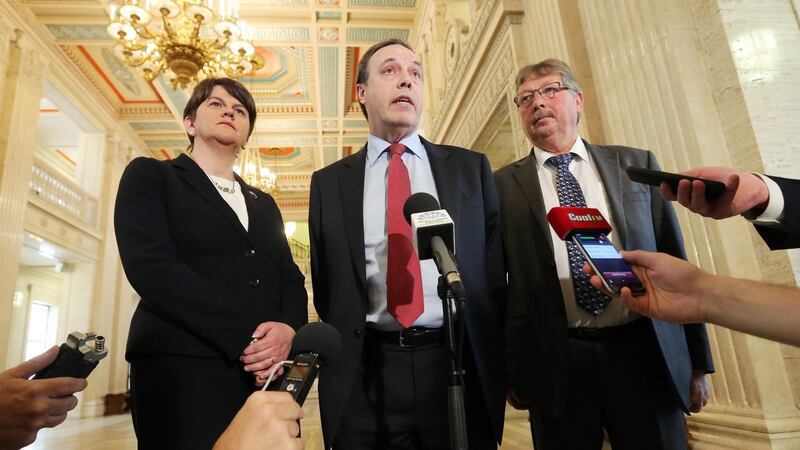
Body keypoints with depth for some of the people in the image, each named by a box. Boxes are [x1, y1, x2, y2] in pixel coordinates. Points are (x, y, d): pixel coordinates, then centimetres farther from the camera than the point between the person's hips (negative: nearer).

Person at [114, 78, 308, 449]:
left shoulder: (264, 204, 21)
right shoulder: (150, 176, 6)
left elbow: (290, 280, 12)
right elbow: (150, 266, -9)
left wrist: (287, 329, -11)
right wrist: (244, 335, -16)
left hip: (268, 372, 5)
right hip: (183, 366, -4)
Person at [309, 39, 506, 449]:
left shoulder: (470, 168, 6)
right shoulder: (329, 182, 6)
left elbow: (495, 271, 5)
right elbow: (325, 289, 10)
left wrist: (499, 364, 2)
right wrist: (338, 363, 7)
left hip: (459, 369, 1)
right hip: (365, 379, 0)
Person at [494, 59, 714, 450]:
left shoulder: (636, 165, 6)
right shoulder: (504, 185, 0)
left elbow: (673, 259, 8)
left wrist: (696, 360, 8)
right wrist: (512, 368, 1)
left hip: (644, 354, 2)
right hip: (554, 364, -1)